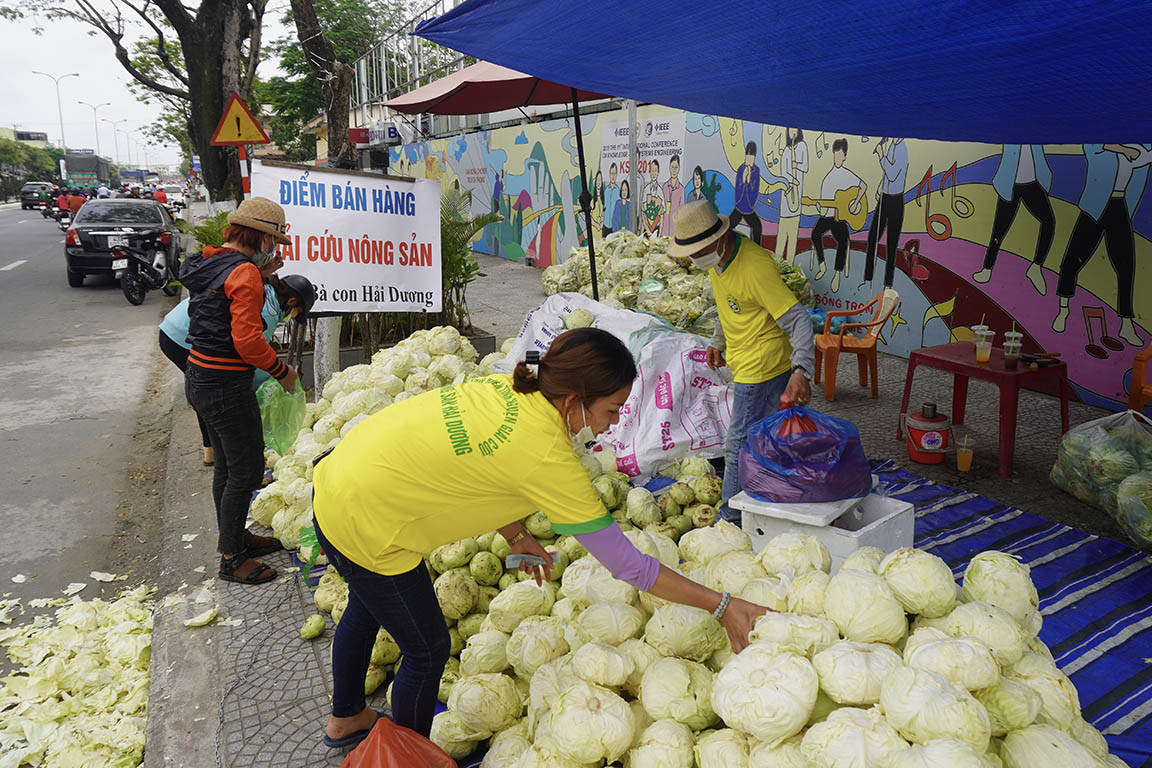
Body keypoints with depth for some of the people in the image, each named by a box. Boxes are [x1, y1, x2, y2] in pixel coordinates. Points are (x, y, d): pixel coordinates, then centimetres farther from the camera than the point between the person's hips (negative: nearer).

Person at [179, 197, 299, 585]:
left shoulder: (208, 262, 11)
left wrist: (261, 276, 17)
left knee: (227, 464, 22)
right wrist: (282, 371, -10)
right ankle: (231, 558, 14)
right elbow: (248, 340, -22)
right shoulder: (244, 272, -19)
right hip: (226, 387, -10)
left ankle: (235, 537, 38)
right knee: (246, 470, 2)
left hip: (199, 379, 10)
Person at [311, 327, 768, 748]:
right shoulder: (547, 458, -27)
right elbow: (627, 565, -22)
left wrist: (515, 536, 14)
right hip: (366, 528, -9)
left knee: (367, 608, 32)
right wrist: (722, 607, -15)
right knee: (428, 650, 12)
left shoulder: (506, 388, -6)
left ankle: (345, 719, 58)